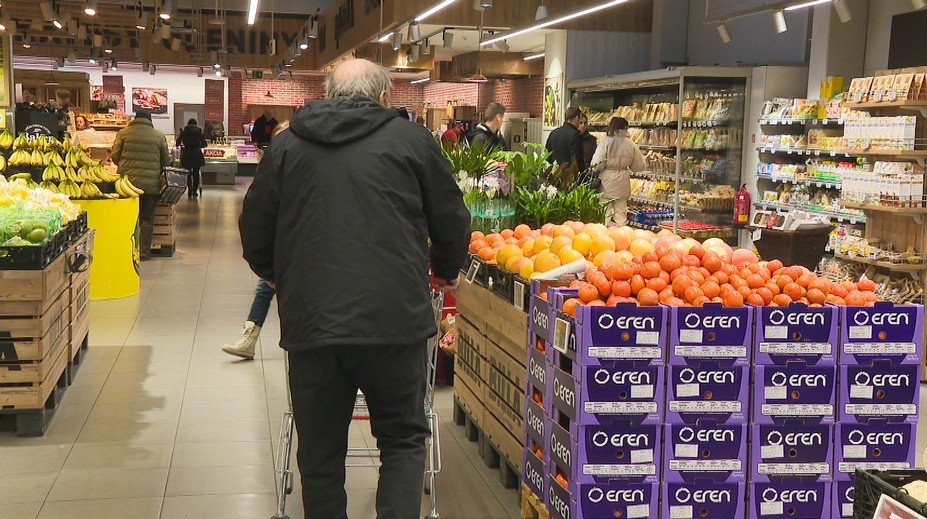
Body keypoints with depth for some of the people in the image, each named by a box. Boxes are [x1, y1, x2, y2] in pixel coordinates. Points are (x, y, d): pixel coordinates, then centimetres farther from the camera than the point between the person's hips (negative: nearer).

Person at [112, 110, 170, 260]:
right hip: (151, 183, 0)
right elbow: (166, 161, 9)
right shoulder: (159, 136, 4)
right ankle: (144, 251, 9)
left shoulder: (123, 133, 2)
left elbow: (115, 157, 3)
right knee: (147, 218, 8)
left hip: (128, 181, 0)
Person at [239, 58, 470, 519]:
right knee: (403, 439, 14)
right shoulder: (410, 139, 6)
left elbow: (255, 228, 17)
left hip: (310, 322, 2)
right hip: (394, 320, -1)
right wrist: (446, 270, 31)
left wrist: (276, 275, 36)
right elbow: (452, 221, 11)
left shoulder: (287, 145, 11)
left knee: (320, 455, 13)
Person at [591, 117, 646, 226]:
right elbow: (639, 166, 5)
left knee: (605, 212, 6)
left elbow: (597, 164, -15)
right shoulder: (630, 144, -3)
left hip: (607, 181, -2)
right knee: (621, 211, 14)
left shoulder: (606, 142, -12)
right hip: (622, 181, 2)